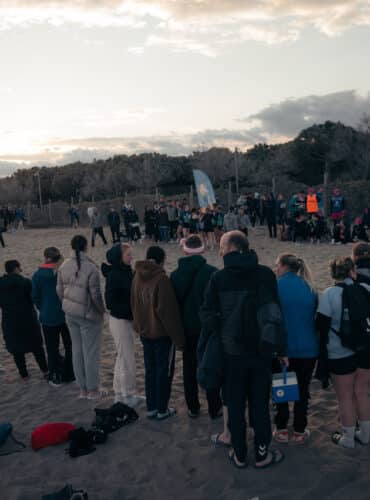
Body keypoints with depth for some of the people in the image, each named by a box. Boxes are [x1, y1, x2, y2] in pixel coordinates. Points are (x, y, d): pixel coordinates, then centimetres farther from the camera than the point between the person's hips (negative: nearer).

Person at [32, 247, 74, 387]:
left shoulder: (38, 275, -10)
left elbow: (35, 297, -3)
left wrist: (43, 310, 12)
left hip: (49, 317, -1)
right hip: (67, 314, 1)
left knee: (52, 348, 11)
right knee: (69, 345, 16)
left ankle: (55, 377, 17)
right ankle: (69, 374, 23)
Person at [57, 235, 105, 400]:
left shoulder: (64, 266, -1)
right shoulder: (90, 268, -21)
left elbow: (59, 290, 5)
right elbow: (95, 294, -17)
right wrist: (102, 311, -1)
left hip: (70, 314, 6)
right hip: (88, 315, -6)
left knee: (77, 350, 15)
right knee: (91, 351, 6)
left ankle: (82, 389, 25)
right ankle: (92, 389, 18)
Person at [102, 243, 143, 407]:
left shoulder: (126, 272, 4)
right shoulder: (114, 275, -19)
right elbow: (111, 302, -20)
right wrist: (132, 309, -21)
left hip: (128, 319, 9)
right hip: (120, 321, -9)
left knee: (123, 357, 18)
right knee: (127, 359, 1)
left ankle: (120, 393, 32)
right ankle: (128, 395, 15)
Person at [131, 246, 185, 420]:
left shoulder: (137, 277, 2)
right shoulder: (161, 279, -20)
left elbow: (134, 305, 11)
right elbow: (168, 311, -20)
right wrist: (178, 337, -14)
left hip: (145, 332, 7)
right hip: (162, 333, -7)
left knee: (150, 370, 16)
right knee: (164, 371, 7)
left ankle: (151, 408, 23)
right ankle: (162, 410, 14)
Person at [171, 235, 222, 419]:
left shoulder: (175, 275, -5)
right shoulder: (212, 272, -15)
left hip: (186, 328, 2)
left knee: (189, 368, 14)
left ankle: (193, 407, 22)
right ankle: (214, 408, 17)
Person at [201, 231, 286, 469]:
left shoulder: (218, 278, -9)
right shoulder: (265, 274, -5)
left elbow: (208, 315, -7)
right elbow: (276, 313, -3)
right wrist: (281, 348, 4)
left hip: (232, 352, -1)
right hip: (262, 351, 1)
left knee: (235, 405, 13)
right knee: (260, 404, 14)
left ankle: (239, 455, 24)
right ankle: (262, 454, 24)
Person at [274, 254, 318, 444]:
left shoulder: (276, 286, -11)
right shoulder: (309, 288, 2)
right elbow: (316, 317, 9)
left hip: (283, 348, -2)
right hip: (308, 348, 3)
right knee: (303, 390, 14)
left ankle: (281, 430, 19)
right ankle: (299, 431, 22)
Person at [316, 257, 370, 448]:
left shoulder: (329, 294, -12)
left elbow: (322, 325, -11)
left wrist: (323, 348, 0)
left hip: (340, 353, -4)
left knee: (345, 397, 9)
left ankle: (347, 438, 22)